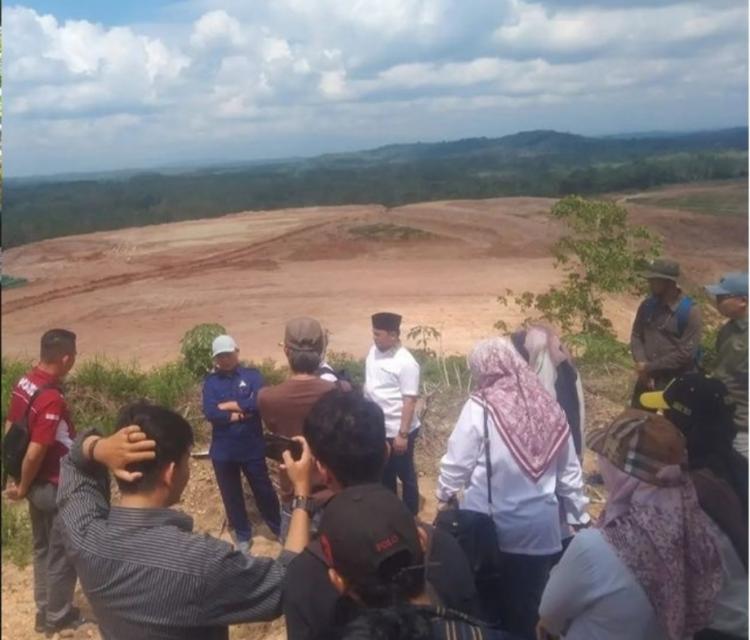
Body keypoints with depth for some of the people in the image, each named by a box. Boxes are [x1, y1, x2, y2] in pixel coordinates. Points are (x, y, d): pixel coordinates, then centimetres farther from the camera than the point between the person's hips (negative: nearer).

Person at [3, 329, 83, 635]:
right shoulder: (52, 399, -28)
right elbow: (34, 453, -26)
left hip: (38, 483, 9)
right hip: (56, 487, -9)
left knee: (42, 548, 21)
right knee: (62, 553, 9)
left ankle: (45, 611, 35)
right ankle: (58, 617, 24)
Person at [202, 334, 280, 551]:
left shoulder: (252, 375, -3)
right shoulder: (211, 381, 1)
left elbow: (259, 403, -20)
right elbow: (210, 413, -13)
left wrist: (229, 405, -13)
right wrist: (241, 414, -16)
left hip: (252, 447, -2)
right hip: (223, 450, 2)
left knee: (263, 490, 11)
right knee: (231, 495, 15)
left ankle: (279, 529, 30)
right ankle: (242, 535, 33)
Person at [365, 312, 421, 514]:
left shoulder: (406, 363, -21)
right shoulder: (374, 352, 1)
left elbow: (410, 401, -20)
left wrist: (402, 434, -20)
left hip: (398, 431, -7)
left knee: (405, 475, 12)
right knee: (384, 474, 22)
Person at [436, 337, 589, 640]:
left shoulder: (480, 406, -12)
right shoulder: (549, 407, 0)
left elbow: (456, 463, -8)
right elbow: (570, 473, 7)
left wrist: (445, 495, 11)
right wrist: (579, 517, 18)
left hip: (490, 528, -3)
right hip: (539, 529, 3)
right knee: (526, 609, 15)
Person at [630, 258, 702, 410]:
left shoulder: (690, 311, -14)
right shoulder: (648, 305, 2)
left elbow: (687, 352, -18)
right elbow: (636, 336, 6)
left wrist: (650, 367, -16)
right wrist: (641, 364, -12)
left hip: (676, 383, -5)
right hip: (647, 378, 5)